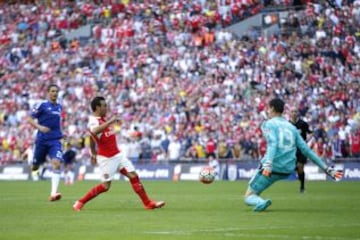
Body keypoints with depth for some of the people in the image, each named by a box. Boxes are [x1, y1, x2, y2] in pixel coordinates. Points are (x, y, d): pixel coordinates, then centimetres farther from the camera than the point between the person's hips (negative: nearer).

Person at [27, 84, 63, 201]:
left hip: (55, 140, 2)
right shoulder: (42, 105, -5)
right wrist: (40, 127, -21)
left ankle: (53, 193, -24)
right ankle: (34, 170, 51)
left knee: (57, 164, -19)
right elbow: (30, 119, -6)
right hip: (42, 140, -2)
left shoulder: (59, 106, 11)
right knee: (36, 165, 10)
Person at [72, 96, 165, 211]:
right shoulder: (93, 121, -19)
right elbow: (94, 131, -46)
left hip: (118, 154, 9)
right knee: (105, 186, -5)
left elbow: (92, 137, 23)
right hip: (106, 158, -9)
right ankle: (80, 203, 9)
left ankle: (148, 203, 7)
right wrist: (110, 122, -44)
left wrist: (93, 153, 30)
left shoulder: (102, 119, 10)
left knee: (133, 176, 3)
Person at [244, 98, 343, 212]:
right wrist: (327, 169, 10)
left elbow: (272, 144, -19)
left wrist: (268, 164, -35)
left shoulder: (268, 124, 0)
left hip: (272, 168, -6)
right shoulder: (292, 127, 16)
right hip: (287, 171, 6)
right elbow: (306, 150, 10)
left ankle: (261, 202, -32)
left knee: (249, 196, 3)